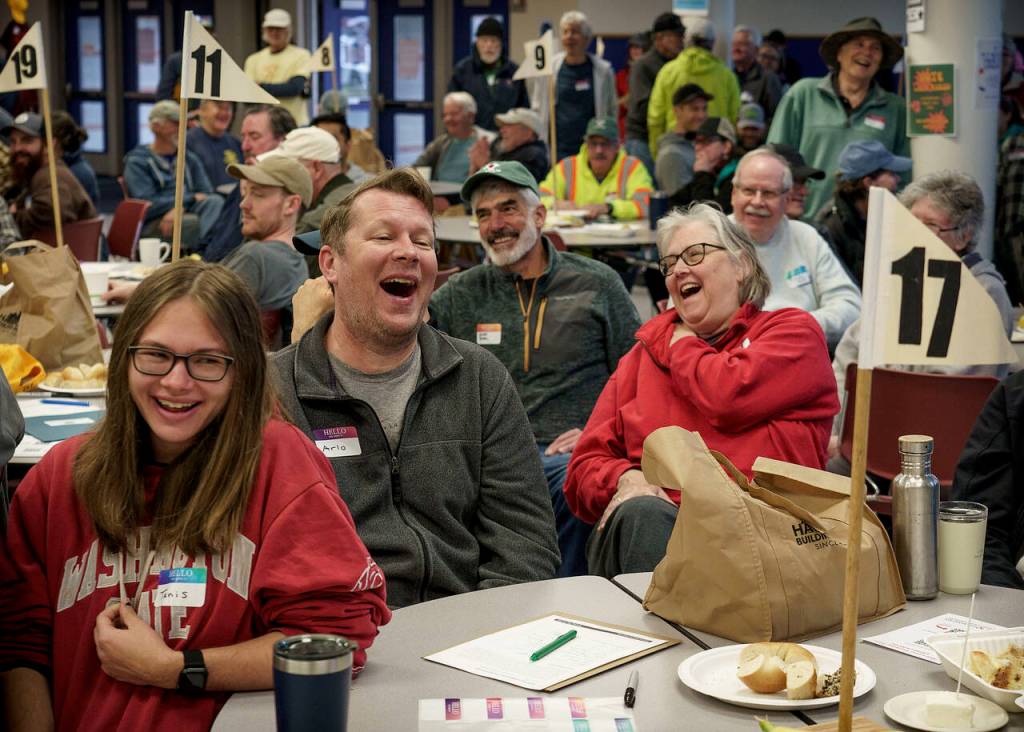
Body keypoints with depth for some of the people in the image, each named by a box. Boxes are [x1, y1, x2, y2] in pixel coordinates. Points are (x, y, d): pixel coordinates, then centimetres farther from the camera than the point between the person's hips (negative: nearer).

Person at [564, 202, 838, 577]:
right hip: (655, 514, 3)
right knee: (641, 514, -34)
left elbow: (730, 397, -7)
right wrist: (624, 480, -7)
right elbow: (586, 466, 18)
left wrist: (682, 344, 14)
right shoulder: (643, 355, 25)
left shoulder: (793, 331, 15)